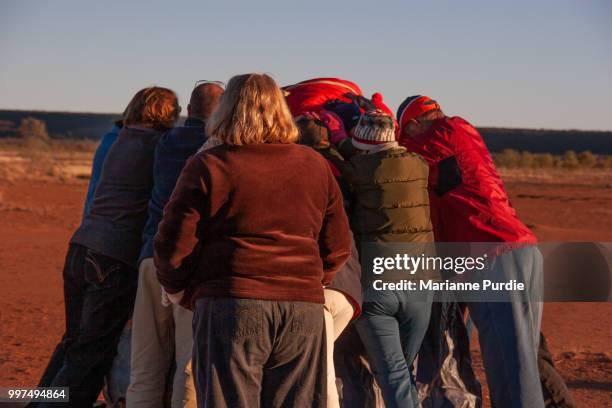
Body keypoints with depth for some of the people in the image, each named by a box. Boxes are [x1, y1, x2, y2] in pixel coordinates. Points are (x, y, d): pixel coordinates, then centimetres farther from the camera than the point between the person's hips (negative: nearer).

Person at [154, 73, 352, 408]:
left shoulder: (208, 166, -1)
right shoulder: (316, 166, 13)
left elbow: (174, 245, -2)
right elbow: (337, 246, 15)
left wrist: (181, 292, 15)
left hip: (231, 306, -4)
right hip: (304, 309, 4)